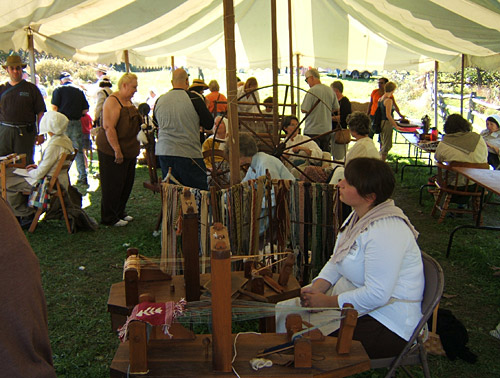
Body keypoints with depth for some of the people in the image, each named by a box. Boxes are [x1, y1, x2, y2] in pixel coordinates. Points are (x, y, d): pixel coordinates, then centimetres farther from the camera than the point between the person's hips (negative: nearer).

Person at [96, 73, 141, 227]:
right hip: (112, 151, -9)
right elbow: (109, 128, -23)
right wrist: (117, 150, -25)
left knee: (127, 184, 14)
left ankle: (120, 212, 29)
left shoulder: (128, 101, 14)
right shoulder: (113, 101, -15)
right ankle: (109, 218, 11)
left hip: (128, 151, 9)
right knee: (112, 185, 0)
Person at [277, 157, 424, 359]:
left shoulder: (385, 231, -28)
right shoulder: (358, 216, 3)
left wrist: (326, 302, -20)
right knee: (282, 311, 5)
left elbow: (377, 295, -30)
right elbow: (336, 261, 11)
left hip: (387, 324, -9)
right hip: (350, 298, 10)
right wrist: (316, 288, -7)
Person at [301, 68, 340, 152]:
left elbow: (304, 110, -18)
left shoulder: (312, 91, -15)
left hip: (312, 131, -7)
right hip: (327, 130, 7)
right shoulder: (330, 90, 6)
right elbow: (336, 108, 13)